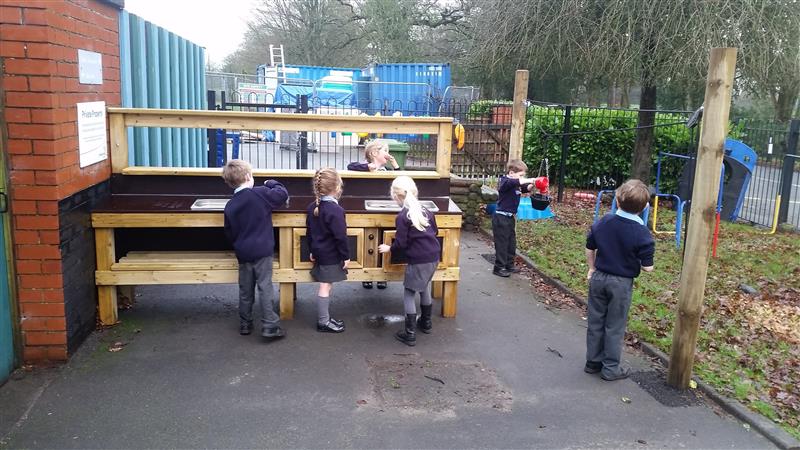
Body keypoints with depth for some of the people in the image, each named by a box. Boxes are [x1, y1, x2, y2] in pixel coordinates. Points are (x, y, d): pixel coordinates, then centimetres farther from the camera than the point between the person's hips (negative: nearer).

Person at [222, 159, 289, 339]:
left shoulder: (230, 206, 3)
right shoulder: (261, 193, -12)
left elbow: (229, 233, 10)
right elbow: (283, 194, -3)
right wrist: (272, 183, 14)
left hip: (242, 253, 5)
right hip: (262, 251, -4)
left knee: (245, 290, 14)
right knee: (265, 287, -2)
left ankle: (245, 324, 24)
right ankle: (270, 326, -2)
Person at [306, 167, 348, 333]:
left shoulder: (313, 207, 5)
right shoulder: (335, 210, -21)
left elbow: (309, 232, 13)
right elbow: (340, 236, -20)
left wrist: (312, 251, 21)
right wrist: (346, 256, -12)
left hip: (320, 253, 8)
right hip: (331, 255, -8)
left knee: (326, 286, 17)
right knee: (325, 287, -1)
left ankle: (325, 317, 25)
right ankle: (323, 323, 9)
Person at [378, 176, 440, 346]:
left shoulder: (402, 217, -14)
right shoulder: (425, 211, 6)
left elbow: (401, 243, -13)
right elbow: (435, 231, 18)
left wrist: (389, 248, 6)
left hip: (418, 261, -7)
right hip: (433, 257, 7)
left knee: (409, 294, 4)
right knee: (425, 288, 26)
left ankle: (410, 334, 3)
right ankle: (426, 323, 41)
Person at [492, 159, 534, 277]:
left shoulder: (517, 184, 11)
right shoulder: (505, 182, -16)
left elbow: (526, 188, 21)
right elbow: (513, 182, -38)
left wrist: (532, 184, -2)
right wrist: (529, 180, -40)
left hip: (509, 217, 9)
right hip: (501, 218, -9)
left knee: (511, 243, 16)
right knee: (502, 243, -4)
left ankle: (509, 265, 26)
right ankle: (499, 268, 3)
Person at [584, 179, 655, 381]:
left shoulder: (602, 222, -5)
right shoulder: (642, 234, -18)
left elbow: (589, 248, 5)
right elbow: (647, 267, -15)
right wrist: (643, 262, 8)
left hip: (598, 278, 4)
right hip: (621, 283, -4)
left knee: (595, 322, 14)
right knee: (615, 326, 9)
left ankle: (593, 362, 26)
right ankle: (610, 368, 19)